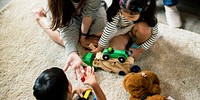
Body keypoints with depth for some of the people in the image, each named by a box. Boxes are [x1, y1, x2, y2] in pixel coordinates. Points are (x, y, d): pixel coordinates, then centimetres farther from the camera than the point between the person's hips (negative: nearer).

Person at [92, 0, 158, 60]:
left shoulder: (148, 15, -32)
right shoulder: (117, 11, -34)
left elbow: (154, 34, -19)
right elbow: (108, 29, -26)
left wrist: (139, 50, -18)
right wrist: (100, 48, -18)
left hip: (135, 32, 0)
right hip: (121, 32, 1)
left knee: (143, 28, -35)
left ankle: (136, 45, -2)